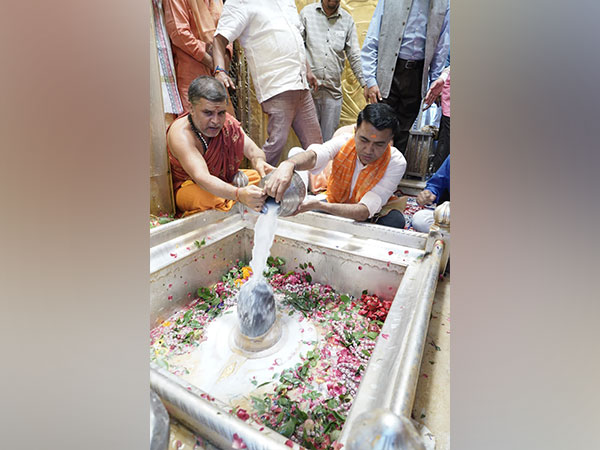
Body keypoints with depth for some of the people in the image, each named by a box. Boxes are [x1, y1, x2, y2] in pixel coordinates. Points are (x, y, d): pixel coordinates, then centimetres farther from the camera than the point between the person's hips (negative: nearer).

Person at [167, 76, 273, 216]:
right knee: (210, 198, -40)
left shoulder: (226, 122, -11)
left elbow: (251, 149, -16)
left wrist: (259, 161, -43)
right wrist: (238, 194, -62)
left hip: (225, 180, 6)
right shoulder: (181, 135, -29)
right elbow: (201, 177, -43)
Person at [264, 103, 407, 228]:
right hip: (333, 205, 2)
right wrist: (288, 164, -63)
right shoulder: (344, 141, -17)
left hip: (366, 219, -1)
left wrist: (319, 205, -48)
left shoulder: (396, 162, -23)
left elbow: (364, 212, -33)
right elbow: (313, 155, -40)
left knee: (395, 219, -34)